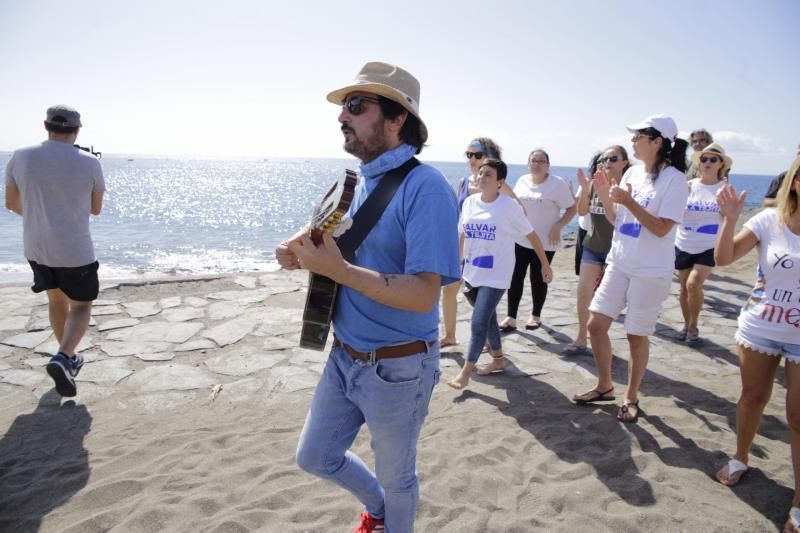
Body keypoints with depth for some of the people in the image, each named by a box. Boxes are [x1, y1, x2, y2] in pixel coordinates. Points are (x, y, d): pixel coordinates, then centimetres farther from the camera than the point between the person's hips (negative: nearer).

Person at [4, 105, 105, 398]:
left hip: (36, 247, 4)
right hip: (75, 250, -4)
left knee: (56, 299, 24)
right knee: (81, 306, 11)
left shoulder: (20, 158, -4)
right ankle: (63, 358, -13)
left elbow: (11, 203, 9)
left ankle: (69, 358, 35)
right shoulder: (90, 164, -12)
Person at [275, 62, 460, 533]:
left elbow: (422, 294, -29)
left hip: (397, 366, -8)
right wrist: (307, 253, -4)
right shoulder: (361, 179, 5)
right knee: (315, 456, 23)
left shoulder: (425, 187, -23)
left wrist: (335, 268, -29)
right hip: (344, 354, 8)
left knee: (396, 476, 17)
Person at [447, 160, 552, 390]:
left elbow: (532, 235, -3)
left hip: (495, 276, -5)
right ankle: (498, 359, 37)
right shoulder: (470, 202, 2)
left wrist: (545, 265, 2)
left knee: (479, 323, -9)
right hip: (472, 273, 6)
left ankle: (465, 373, 2)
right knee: (488, 319, 18)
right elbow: (462, 235, 12)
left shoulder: (509, 206, -12)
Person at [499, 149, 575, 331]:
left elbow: (572, 208, -9)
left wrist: (557, 227, -18)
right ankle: (511, 318, 7)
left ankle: (536, 316, 25)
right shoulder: (522, 181, 6)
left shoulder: (558, 183, -10)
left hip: (544, 242, -4)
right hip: (520, 239, 4)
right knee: (515, 277, 1)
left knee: (538, 279, 6)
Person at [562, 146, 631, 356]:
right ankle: (581, 340, 16)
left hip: (615, 249, -4)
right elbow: (582, 211, 1)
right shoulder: (595, 183, 2)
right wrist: (585, 188, -14)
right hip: (592, 246, 4)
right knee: (583, 292, 4)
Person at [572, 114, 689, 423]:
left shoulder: (674, 180, -12)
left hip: (651, 271, -6)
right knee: (596, 324, 5)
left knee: (636, 336, 4)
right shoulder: (633, 173, 8)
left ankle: (631, 399, 24)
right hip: (619, 263, 6)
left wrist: (629, 201, -24)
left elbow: (662, 228, -18)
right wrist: (604, 195, -3)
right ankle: (604, 387, 26)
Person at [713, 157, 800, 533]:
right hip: (759, 328, 1)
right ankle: (740, 459, 41)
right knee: (753, 397, 18)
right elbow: (723, 258, -10)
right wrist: (730, 218, -22)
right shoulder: (769, 220, -7)